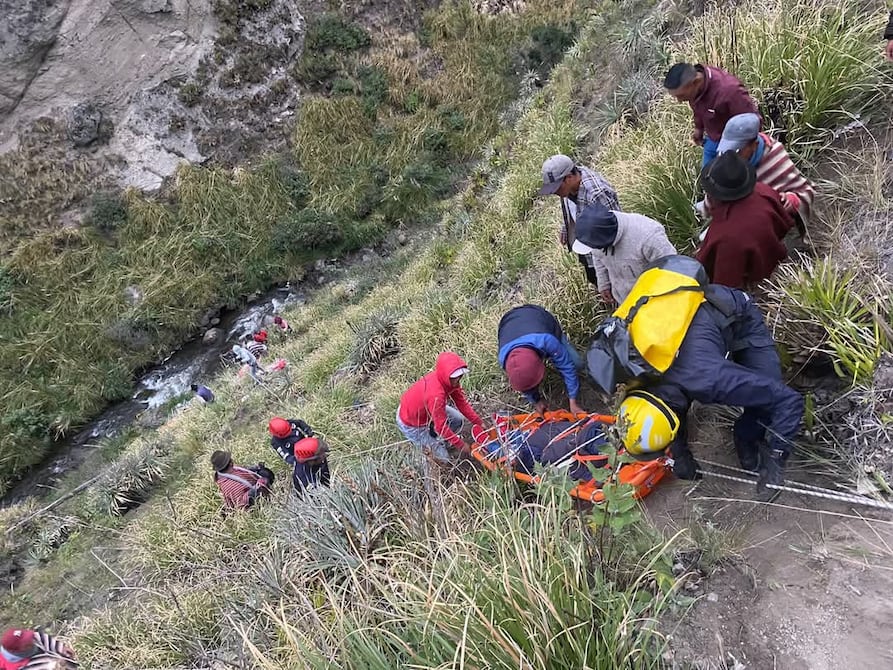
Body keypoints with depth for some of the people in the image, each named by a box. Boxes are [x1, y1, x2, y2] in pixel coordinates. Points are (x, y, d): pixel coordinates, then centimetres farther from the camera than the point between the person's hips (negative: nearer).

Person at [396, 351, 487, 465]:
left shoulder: (451, 380, -16)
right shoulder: (436, 394, -41)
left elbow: (462, 402, -5)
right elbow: (441, 426, -32)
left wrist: (477, 422, -11)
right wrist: (461, 445, -23)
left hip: (424, 410, 8)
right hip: (411, 424, -8)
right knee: (443, 460, -4)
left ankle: (433, 439, 22)